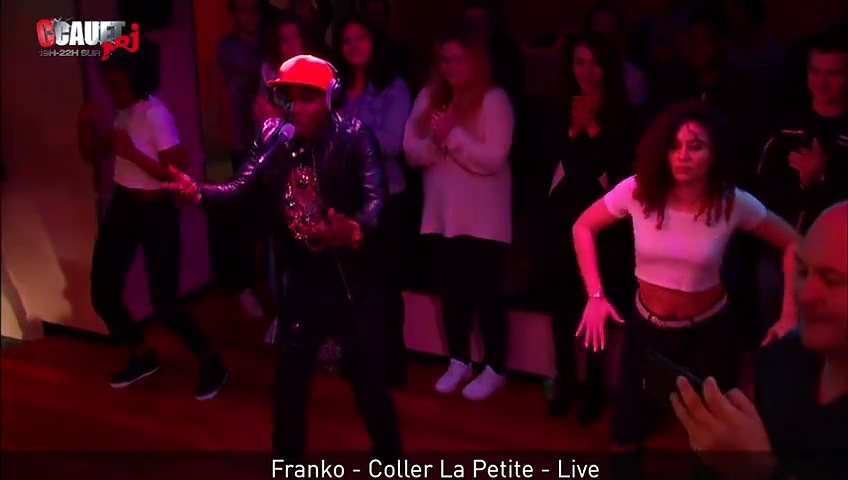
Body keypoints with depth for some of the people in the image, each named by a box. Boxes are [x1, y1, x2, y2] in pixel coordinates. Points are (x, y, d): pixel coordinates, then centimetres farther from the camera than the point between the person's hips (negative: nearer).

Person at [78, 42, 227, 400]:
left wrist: (132, 152, -25)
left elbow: (178, 172, -23)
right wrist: (85, 123, -4)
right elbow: (93, 154, 13)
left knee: (164, 303, -7)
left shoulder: (157, 115, -19)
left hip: (156, 212, -8)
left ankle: (210, 364, 15)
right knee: (103, 294, 8)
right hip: (123, 207, 8)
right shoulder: (124, 113, 6)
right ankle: (143, 356, 30)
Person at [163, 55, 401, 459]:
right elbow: (242, 187, -4)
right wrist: (199, 192, -24)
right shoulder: (273, 137, 2)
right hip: (300, 281, 4)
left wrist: (353, 230, -49)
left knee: (371, 388, 6)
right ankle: (288, 460, 37)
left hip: (354, 283, -4)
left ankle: (388, 460, 29)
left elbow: (376, 197, -28)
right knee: (288, 382, 16)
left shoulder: (355, 137, -13)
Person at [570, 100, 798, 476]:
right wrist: (595, 295, -9)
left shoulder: (733, 203, -18)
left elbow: (793, 244, -4)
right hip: (648, 326, 1)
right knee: (624, 441, 8)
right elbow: (583, 228, -3)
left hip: (710, 329, -1)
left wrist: (790, 314, -9)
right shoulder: (638, 191, -17)